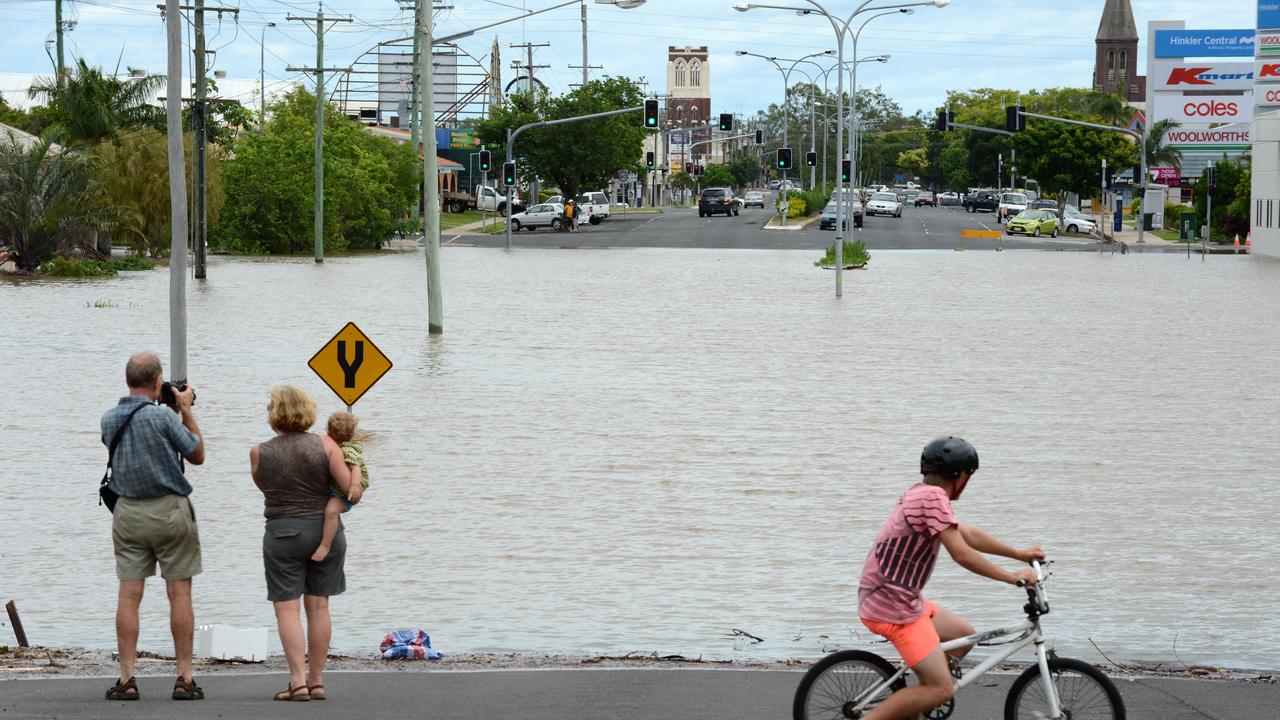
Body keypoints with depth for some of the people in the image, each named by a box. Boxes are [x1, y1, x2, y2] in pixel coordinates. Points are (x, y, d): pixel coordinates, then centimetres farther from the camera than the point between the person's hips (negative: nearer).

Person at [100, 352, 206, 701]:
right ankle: (184, 678, 1)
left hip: (128, 513, 4)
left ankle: (127, 678, -1)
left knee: (129, 595, 3)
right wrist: (186, 410, 8)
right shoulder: (163, 417, -14)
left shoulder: (109, 419, 2)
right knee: (179, 595, 1)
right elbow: (197, 455, -1)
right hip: (170, 510, -4)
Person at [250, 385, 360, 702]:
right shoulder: (324, 444, -6)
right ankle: (316, 680, 12)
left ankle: (298, 680, -10)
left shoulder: (259, 453, -6)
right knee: (318, 606, 9)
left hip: (283, 533, -2)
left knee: (287, 607, 0)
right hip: (325, 529, 2)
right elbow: (352, 490, -11)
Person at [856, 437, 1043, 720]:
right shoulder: (933, 496, -17)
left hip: (898, 598, 10)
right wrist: (1012, 577, -11)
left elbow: (969, 534, 23)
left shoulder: (920, 494, 14)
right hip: (894, 608, -10)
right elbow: (962, 555, -19)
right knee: (941, 689, -13)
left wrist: (1020, 554, 27)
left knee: (964, 635, 25)